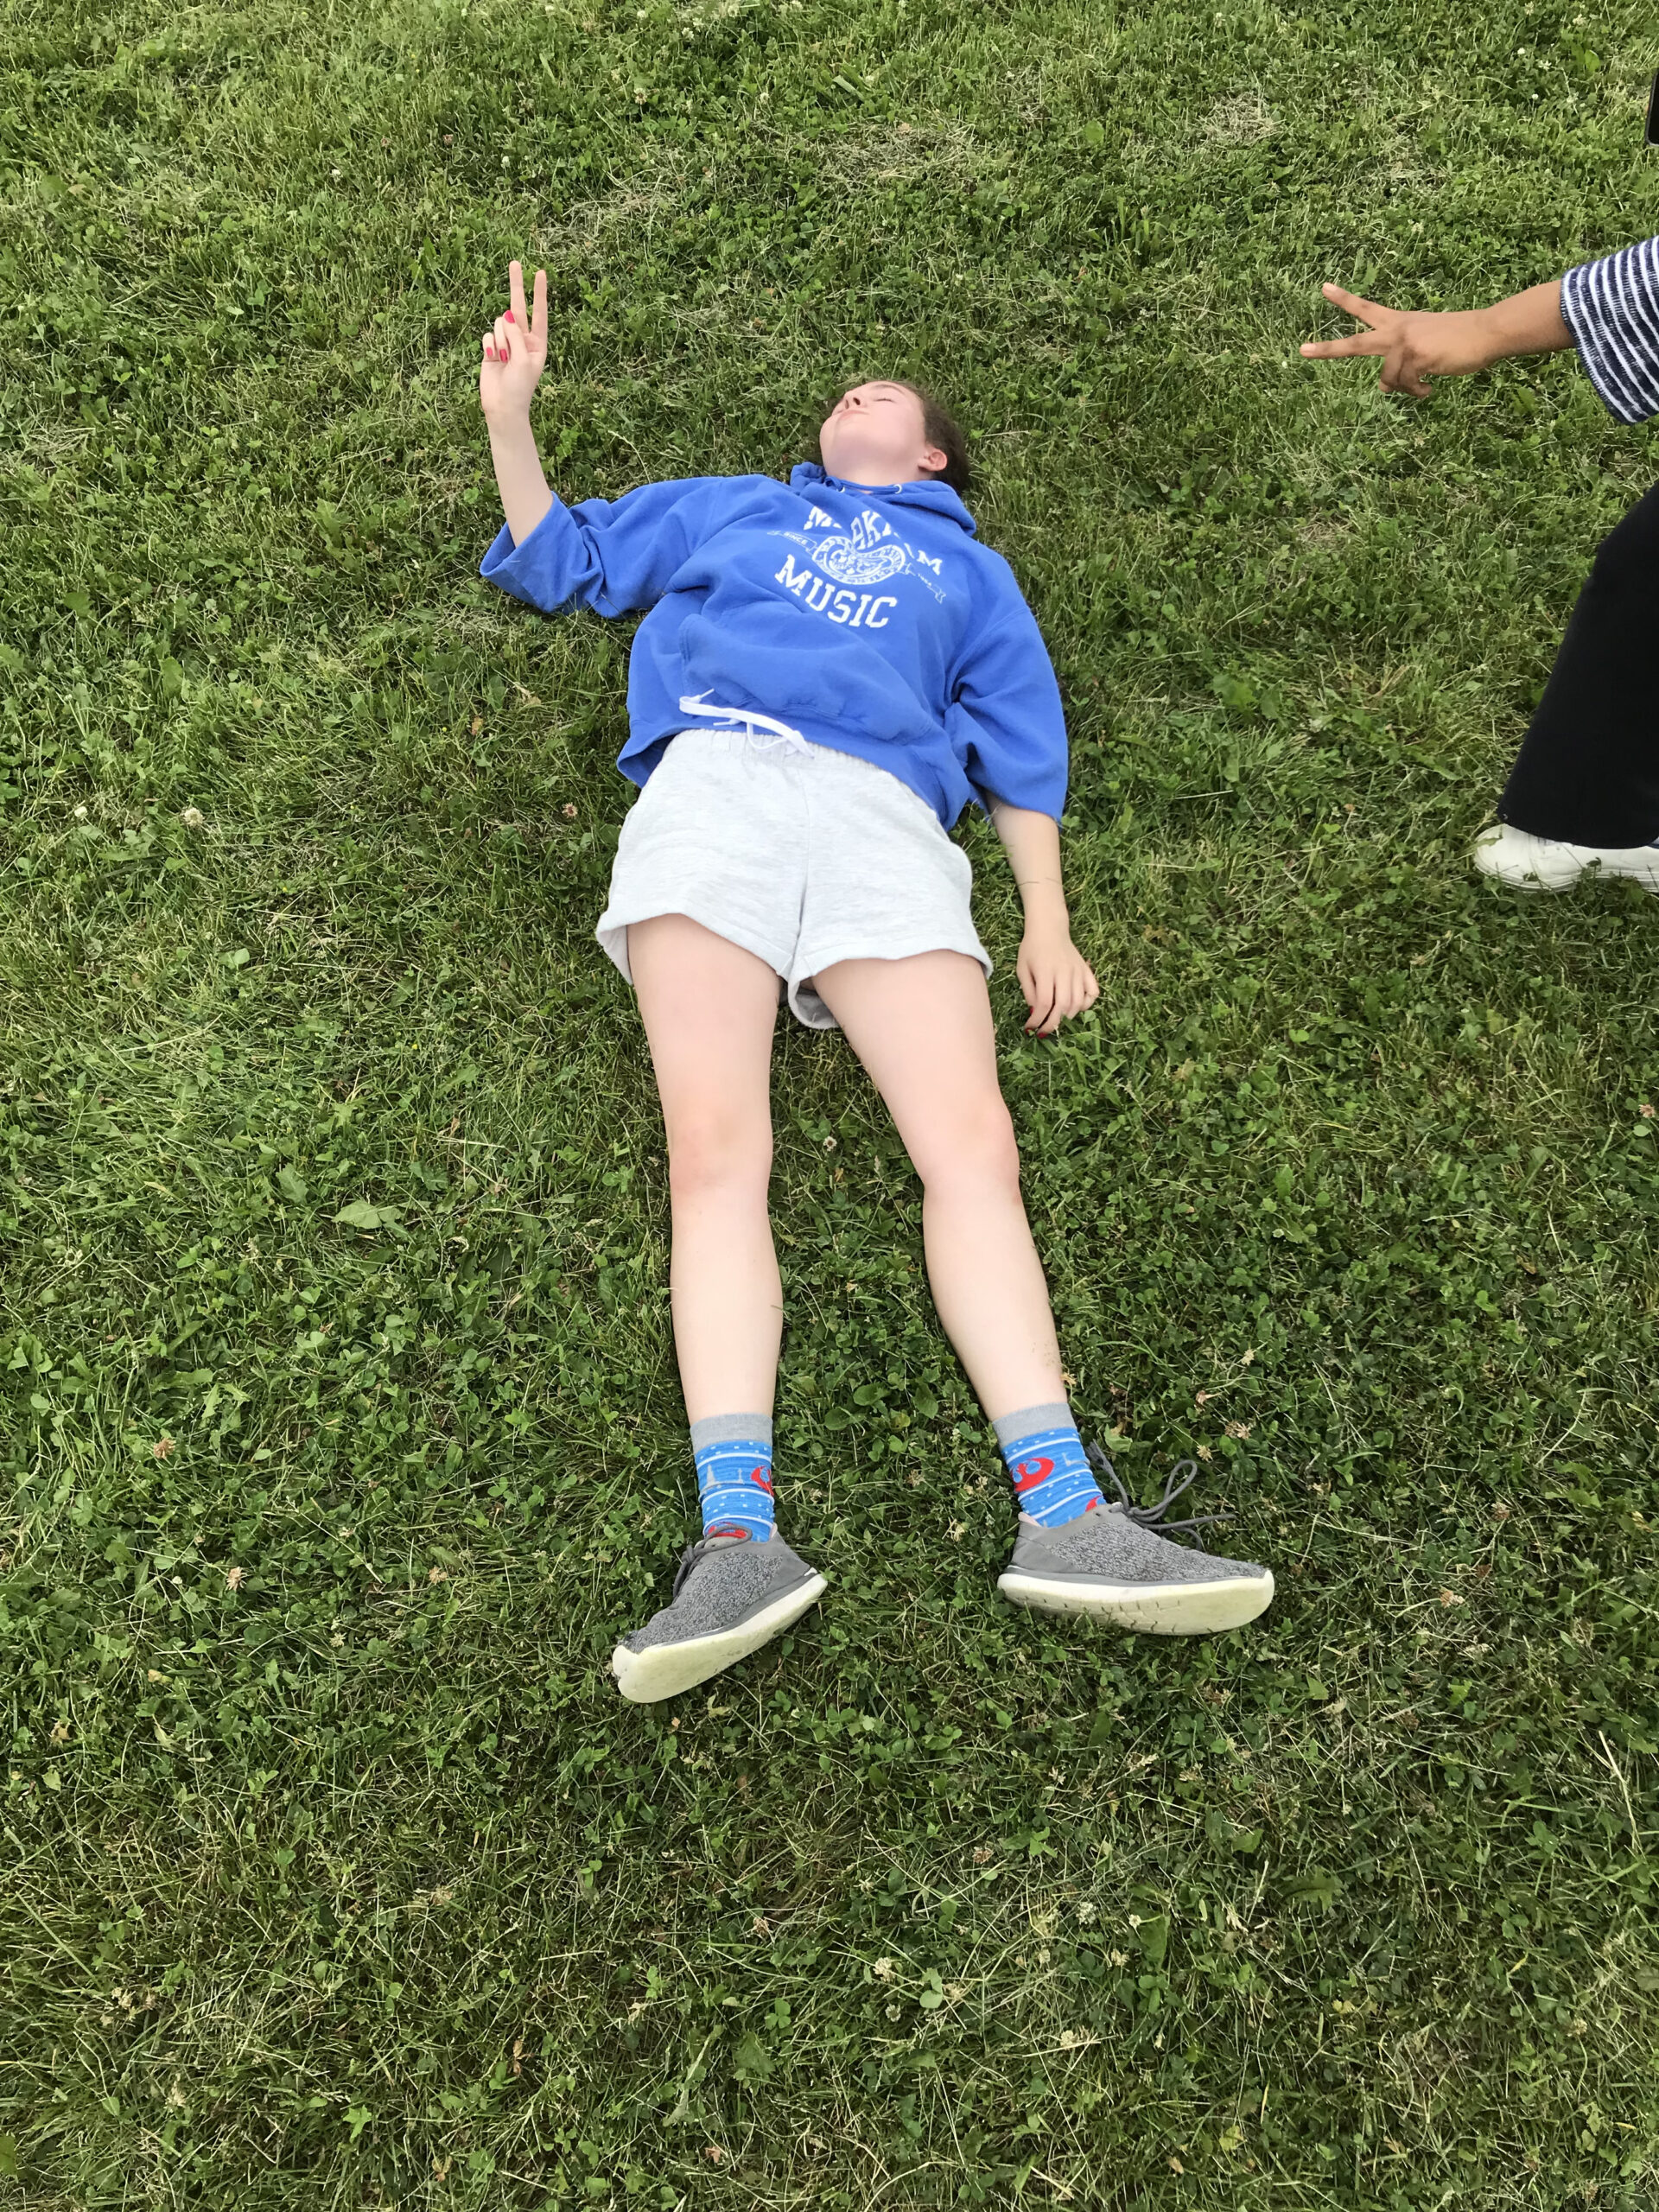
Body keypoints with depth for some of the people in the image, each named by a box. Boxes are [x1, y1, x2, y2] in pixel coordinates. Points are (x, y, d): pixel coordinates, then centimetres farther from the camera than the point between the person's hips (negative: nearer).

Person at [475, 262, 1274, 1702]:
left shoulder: (964, 568, 35)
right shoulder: (733, 507, 38)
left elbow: (1021, 747, 23)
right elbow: (556, 560, 39)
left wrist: (1049, 921, 9)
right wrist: (510, 412, 25)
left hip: (882, 816, 0)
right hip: (712, 784, 0)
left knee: (973, 1147, -22)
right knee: (717, 1151, -23)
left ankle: (1065, 1516, -31)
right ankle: (739, 1535, -34)